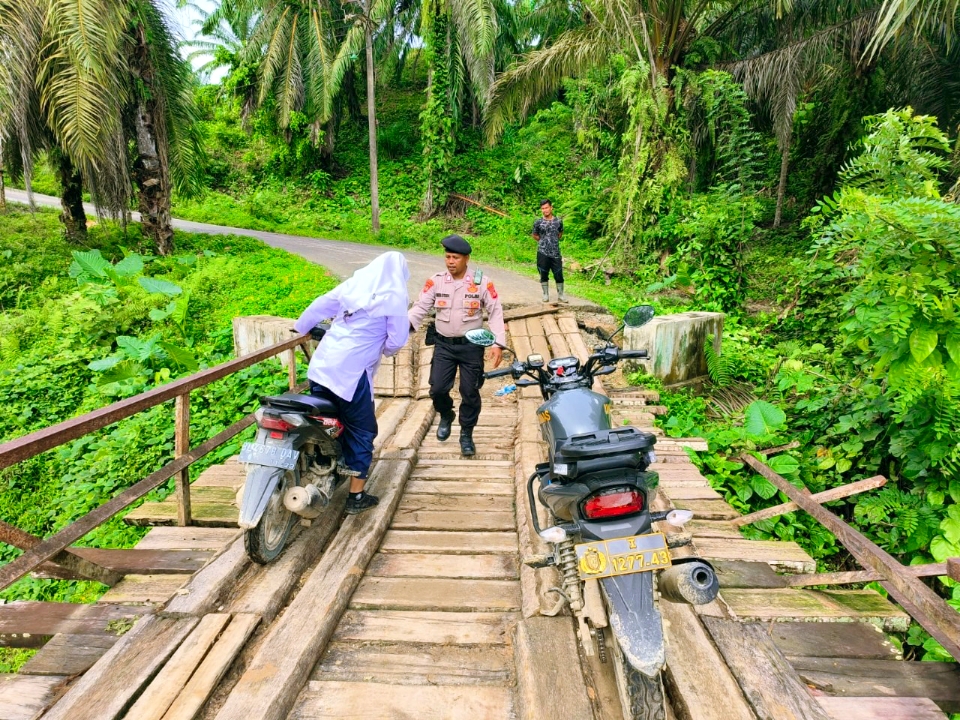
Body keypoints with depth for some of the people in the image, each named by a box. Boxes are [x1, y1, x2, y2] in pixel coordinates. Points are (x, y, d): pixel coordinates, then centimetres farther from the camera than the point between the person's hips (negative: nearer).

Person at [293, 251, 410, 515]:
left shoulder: (352, 284, 11)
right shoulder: (394, 296, -5)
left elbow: (319, 306, 17)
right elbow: (397, 340, -7)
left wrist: (299, 328, 34)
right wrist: (385, 350, 15)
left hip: (322, 366, 6)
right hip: (351, 372, -6)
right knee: (362, 432, 8)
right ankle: (356, 497, 15)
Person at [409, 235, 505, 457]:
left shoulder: (482, 282, -8)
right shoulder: (436, 281, -3)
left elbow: (495, 313, -5)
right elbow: (420, 307, -4)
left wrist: (498, 343, -13)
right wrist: (405, 324, -24)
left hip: (471, 346, -2)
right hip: (444, 345, 2)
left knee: (470, 392, 4)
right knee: (437, 388, 0)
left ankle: (466, 434, 24)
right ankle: (446, 416, 34)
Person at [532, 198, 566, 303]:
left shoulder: (558, 221, 1)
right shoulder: (538, 222, -2)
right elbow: (535, 235, 12)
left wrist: (554, 241, 9)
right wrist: (543, 241, 8)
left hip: (556, 253, 1)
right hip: (542, 253, -1)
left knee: (559, 275, 4)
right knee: (544, 275, 7)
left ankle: (560, 295, 18)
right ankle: (545, 294, 20)